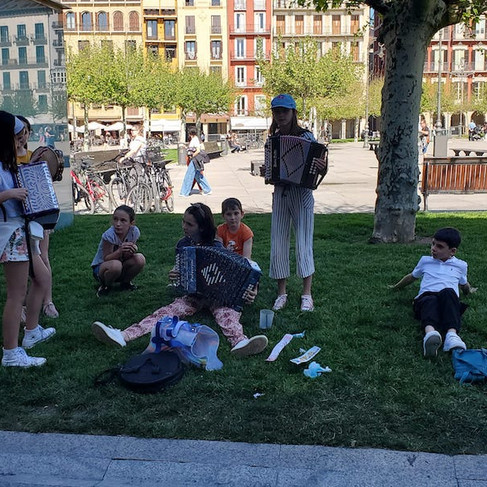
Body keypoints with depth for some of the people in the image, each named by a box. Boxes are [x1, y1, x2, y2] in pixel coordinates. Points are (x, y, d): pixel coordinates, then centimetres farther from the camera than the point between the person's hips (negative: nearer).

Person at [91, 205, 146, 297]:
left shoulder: (134, 232, -15)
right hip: (100, 267, -4)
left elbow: (126, 257, -4)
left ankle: (125, 282, 5)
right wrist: (120, 251, -40)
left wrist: (130, 252, -29)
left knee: (140, 259, -23)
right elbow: (106, 259, -23)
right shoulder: (109, 235, -27)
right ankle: (105, 285, -5)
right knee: (115, 265, -38)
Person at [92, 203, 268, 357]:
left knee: (226, 310, -35)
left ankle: (239, 342, -67)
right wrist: (173, 276, -9)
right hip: (192, 294, 2)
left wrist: (248, 291, -25)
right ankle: (123, 336, -46)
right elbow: (179, 270, 17)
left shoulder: (216, 247, -5)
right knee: (170, 310, -24)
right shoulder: (183, 244, 6)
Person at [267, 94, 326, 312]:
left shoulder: (305, 136, -4)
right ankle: (281, 293, 15)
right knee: (278, 243, 4)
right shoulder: (272, 140, 8)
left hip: (301, 194, -4)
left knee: (303, 243, -3)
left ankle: (307, 294, 7)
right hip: (280, 194, 4)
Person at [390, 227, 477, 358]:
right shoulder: (425, 260, 29)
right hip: (426, 297, 0)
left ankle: (452, 334, -63)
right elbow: (412, 277, 42)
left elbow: (464, 284, 44)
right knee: (430, 301, -41)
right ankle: (430, 332, -75)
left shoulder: (460, 265, 27)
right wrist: (395, 287, 49)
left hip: (450, 299, 0)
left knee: (447, 292, -40)